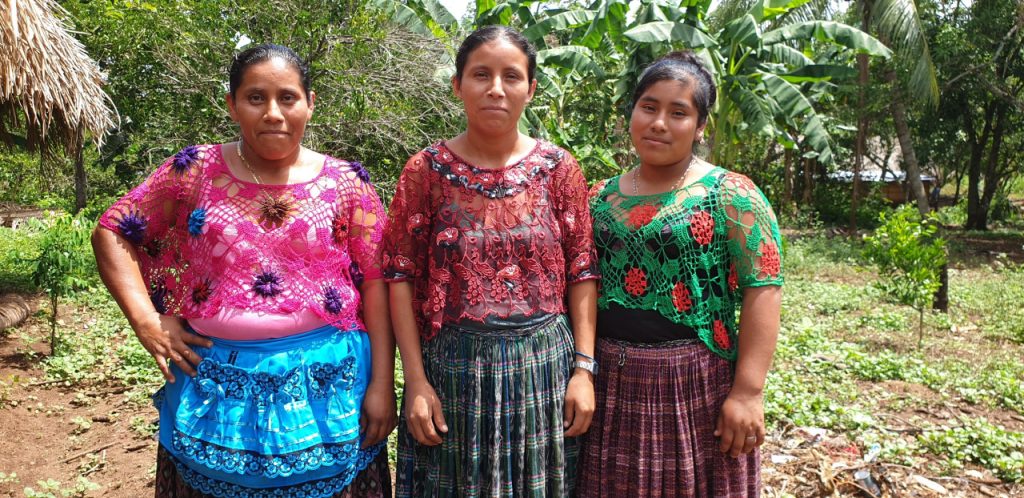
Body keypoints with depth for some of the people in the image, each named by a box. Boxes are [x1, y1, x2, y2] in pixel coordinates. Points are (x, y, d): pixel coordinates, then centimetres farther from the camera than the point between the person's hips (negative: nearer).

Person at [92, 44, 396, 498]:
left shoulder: (345, 182, -2)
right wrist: (145, 320, -5)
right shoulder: (197, 170, 1)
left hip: (325, 384, -1)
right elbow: (112, 231, 7)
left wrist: (382, 383, -7)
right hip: (215, 382, 1)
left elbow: (375, 283, -3)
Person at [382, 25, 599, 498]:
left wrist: (584, 367, -4)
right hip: (451, 368, -1)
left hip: (544, 366, 1)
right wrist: (416, 379, -8)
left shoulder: (559, 168, 0)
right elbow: (401, 276, -4)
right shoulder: (427, 170, -3)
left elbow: (582, 272, 1)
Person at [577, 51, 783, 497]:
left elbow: (762, 290, -11)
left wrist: (747, 392, -17)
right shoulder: (600, 197, 8)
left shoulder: (730, 195, -6)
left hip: (695, 386, -4)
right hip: (608, 385, 4)